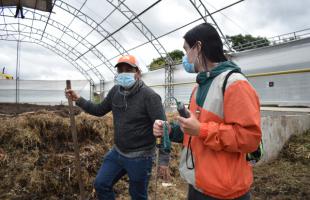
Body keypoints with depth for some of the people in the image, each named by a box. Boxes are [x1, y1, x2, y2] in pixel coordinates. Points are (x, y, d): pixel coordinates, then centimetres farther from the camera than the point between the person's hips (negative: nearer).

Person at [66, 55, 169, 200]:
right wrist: (78, 99, 1)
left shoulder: (149, 96, -21)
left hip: (139, 157, -6)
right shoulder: (115, 91, -2)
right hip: (117, 152, 6)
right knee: (101, 184, 16)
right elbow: (99, 110, 12)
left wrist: (164, 159, -21)